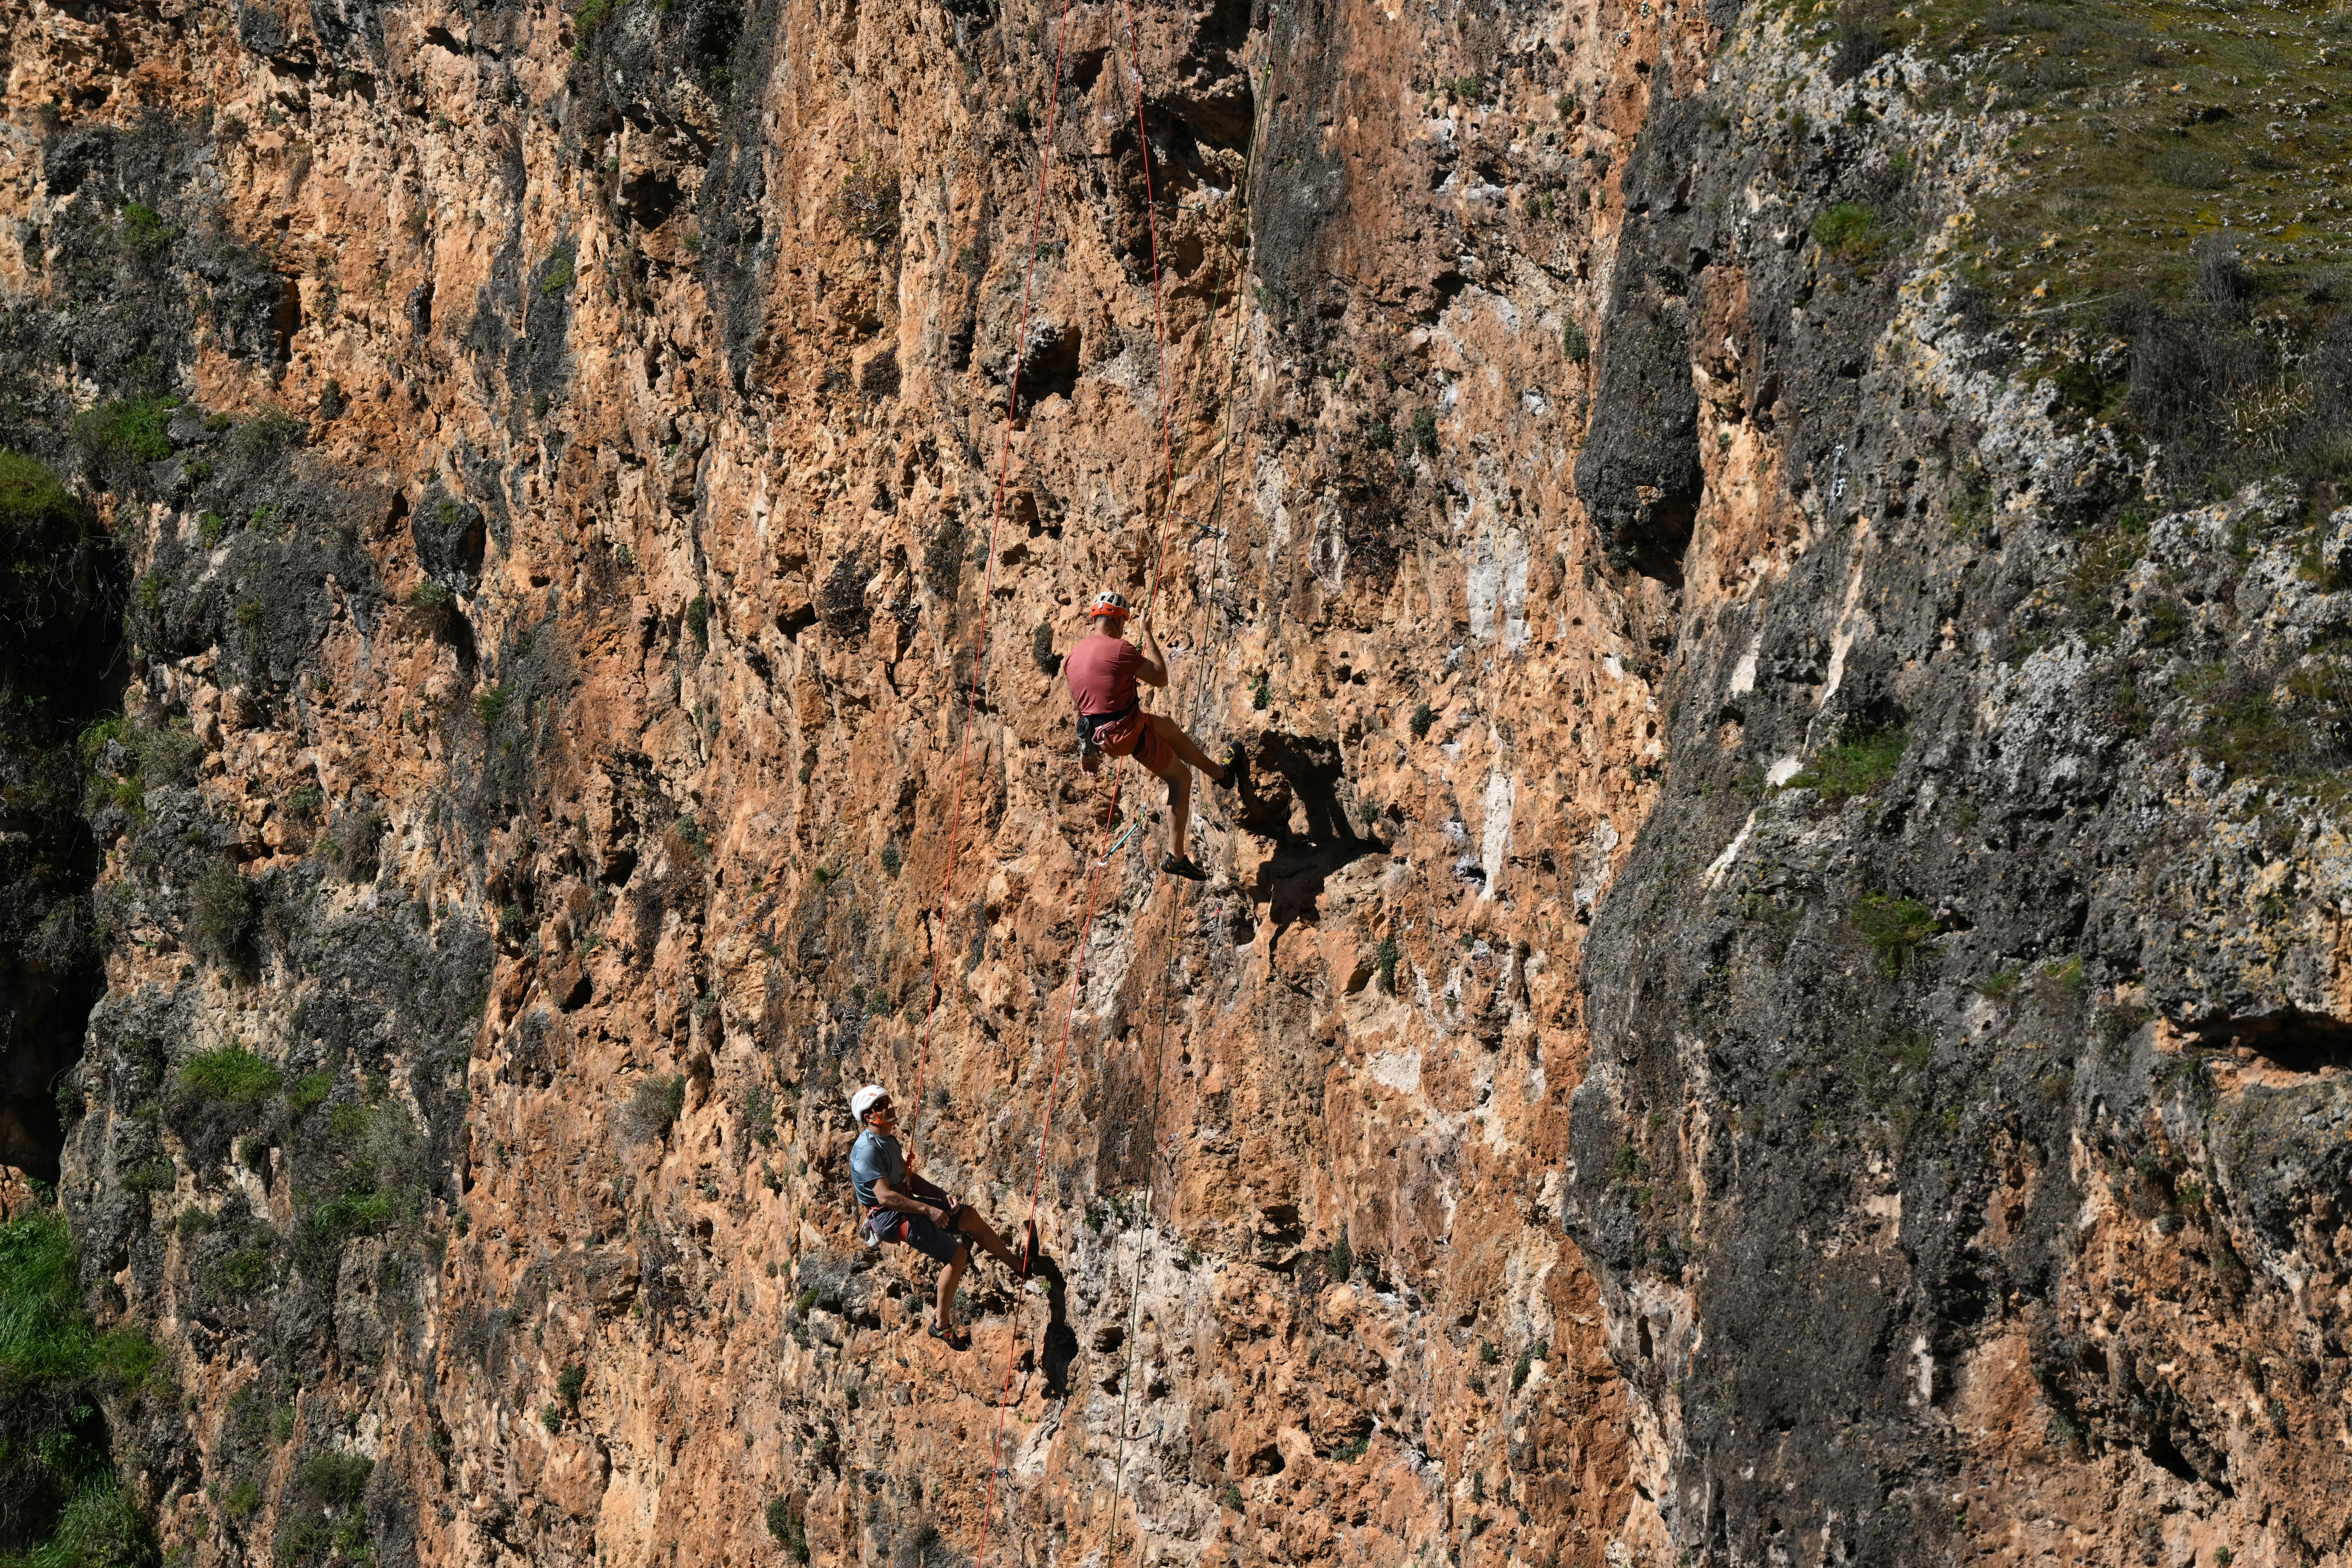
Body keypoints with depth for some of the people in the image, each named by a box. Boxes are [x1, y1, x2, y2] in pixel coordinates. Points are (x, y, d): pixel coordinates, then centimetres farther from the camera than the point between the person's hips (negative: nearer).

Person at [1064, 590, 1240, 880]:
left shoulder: (1077, 652, 7)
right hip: (1129, 731, -9)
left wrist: (1085, 750, 23)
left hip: (1099, 735, 9)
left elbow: (1079, 705, 15)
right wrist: (1147, 636, 0)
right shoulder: (1119, 649, -19)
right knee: (1180, 778, 10)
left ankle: (1219, 772, 47)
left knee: (1168, 725, 33)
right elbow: (1160, 678, -10)